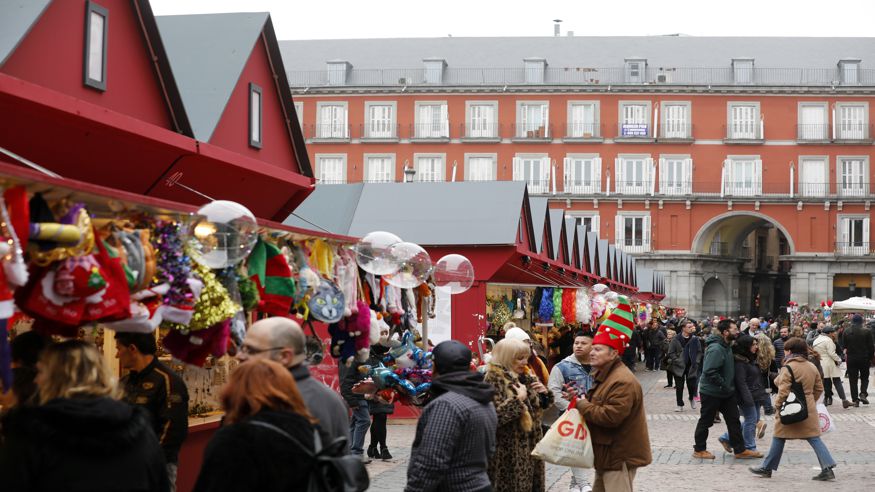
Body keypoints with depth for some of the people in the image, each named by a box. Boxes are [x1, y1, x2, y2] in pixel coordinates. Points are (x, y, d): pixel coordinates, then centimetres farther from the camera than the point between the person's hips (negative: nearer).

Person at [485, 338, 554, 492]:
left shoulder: (524, 378, 11)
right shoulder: (494, 379, -14)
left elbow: (541, 405, 23)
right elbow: (495, 415, -26)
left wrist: (545, 393, 3)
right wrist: (518, 399, -23)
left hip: (530, 445, 8)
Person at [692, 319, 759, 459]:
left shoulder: (726, 347, 8)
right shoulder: (715, 349, -24)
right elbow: (709, 371, -30)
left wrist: (730, 386, 11)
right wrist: (724, 385, -24)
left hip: (726, 392, 9)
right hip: (712, 393, -9)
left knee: (734, 421, 10)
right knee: (706, 421, 5)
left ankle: (740, 450, 17)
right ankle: (699, 450, 18)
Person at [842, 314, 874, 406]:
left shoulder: (846, 331, -4)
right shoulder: (866, 332, -9)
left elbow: (844, 345, 1)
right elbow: (871, 346, -6)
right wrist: (870, 356, 5)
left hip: (851, 358, 1)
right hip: (864, 358, -1)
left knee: (853, 379, 6)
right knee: (864, 377, 14)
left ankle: (855, 399, 2)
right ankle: (863, 393, -8)